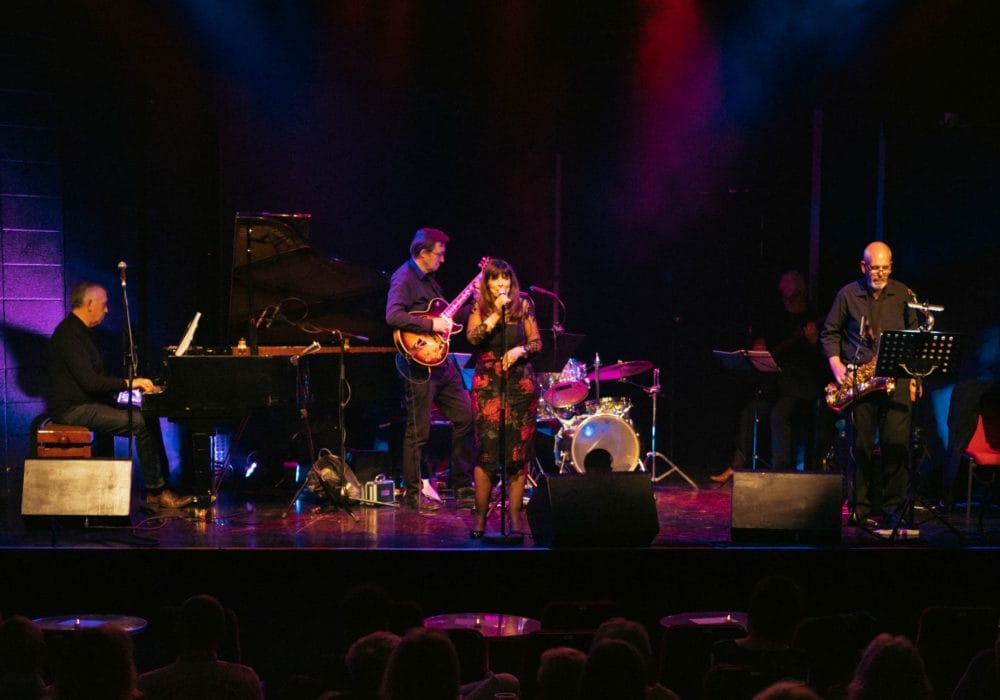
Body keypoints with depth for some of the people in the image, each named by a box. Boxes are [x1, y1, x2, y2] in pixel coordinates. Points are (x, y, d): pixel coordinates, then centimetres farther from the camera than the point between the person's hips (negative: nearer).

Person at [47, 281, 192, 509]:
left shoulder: (80, 331, 18)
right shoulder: (68, 334, -16)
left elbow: (97, 377, 21)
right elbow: (89, 381, -24)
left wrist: (133, 383, 8)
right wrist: (128, 383, -16)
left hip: (87, 403, 11)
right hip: (73, 409, -11)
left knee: (148, 418, 1)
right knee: (141, 423, -20)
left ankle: (158, 489, -4)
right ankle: (155, 491, -14)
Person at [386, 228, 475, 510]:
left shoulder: (429, 280, 17)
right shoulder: (404, 278, -12)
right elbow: (394, 316, -27)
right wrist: (431, 324, -24)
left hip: (441, 360, 9)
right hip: (419, 364, -9)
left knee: (466, 417, 10)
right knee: (418, 432, -4)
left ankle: (463, 484, 20)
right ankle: (412, 494, 5)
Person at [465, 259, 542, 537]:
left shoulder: (523, 305, 6)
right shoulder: (480, 307, 4)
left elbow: (537, 342, 8)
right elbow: (473, 337, -13)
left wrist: (520, 350, -11)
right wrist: (496, 313, -19)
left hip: (521, 383, 1)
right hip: (488, 383, -1)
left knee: (519, 452, 0)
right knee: (487, 450, -7)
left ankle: (515, 517, 5)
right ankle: (480, 517, 0)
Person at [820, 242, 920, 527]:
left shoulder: (903, 295, 8)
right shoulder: (847, 295, 5)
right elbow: (829, 333, 11)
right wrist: (836, 365, -3)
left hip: (896, 378, 1)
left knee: (896, 444, -7)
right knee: (862, 445, -1)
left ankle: (894, 509, 0)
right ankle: (861, 509, 6)